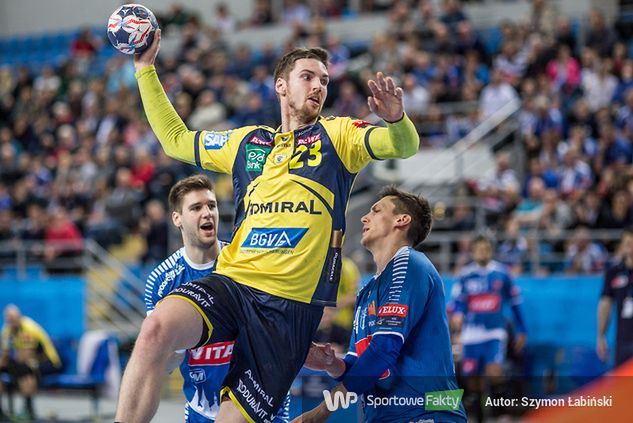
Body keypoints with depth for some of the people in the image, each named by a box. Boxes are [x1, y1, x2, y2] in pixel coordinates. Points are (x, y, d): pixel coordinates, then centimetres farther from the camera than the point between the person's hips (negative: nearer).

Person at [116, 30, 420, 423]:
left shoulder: (337, 135, 9)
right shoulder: (247, 141, 20)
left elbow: (403, 145, -7)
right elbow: (176, 139, 32)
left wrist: (396, 118, -30)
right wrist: (146, 69, 29)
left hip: (291, 306, -2)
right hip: (231, 283, 2)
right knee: (157, 328, -29)